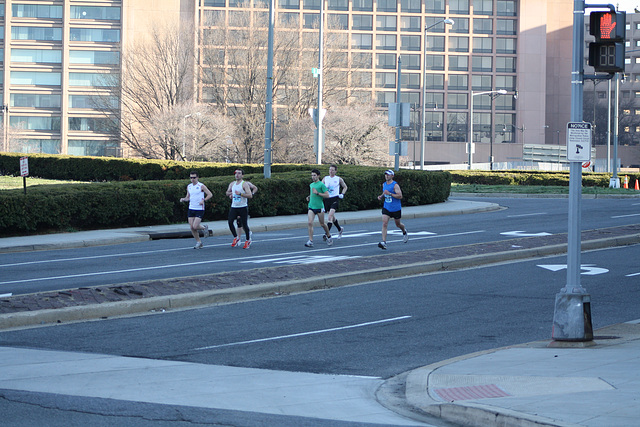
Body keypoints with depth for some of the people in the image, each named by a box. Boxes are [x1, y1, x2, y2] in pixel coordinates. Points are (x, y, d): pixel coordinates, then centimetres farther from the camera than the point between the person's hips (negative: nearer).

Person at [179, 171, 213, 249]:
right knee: (191, 227, 0)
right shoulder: (189, 187, 10)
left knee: (195, 226, -15)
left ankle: (204, 227, 18)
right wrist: (183, 199, -1)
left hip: (199, 209, -6)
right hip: (191, 208, 6)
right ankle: (198, 242, 14)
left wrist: (203, 200, -20)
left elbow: (210, 194, -5)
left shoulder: (201, 186, -7)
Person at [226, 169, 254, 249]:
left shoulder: (244, 184, -7)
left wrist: (240, 194, -24)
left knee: (244, 224, -3)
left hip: (243, 207, -5)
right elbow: (227, 193, 23)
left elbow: (250, 195, -15)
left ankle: (248, 240, 15)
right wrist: (229, 193, 0)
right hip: (234, 207, 5)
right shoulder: (232, 184, 11)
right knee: (230, 222, -9)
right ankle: (236, 238, 9)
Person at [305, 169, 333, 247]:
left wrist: (317, 193, -19)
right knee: (310, 223, -13)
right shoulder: (311, 185, 15)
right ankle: (310, 241, -15)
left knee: (322, 224, 8)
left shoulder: (321, 184, -6)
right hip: (311, 207, 5)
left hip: (319, 207, -5)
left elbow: (327, 195, -12)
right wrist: (309, 197, 10)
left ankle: (328, 236, 34)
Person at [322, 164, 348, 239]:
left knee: (330, 215, -19)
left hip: (335, 199, -4)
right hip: (327, 199, 4)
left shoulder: (339, 179, 3)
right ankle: (339, 229, 40)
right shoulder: (325, 179, 8)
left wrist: (342, 194, 2)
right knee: (332, 217, 15)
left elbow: (345, 187, 17)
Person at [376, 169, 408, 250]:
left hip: (396, 208, -4)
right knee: (384, 224, -14)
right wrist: (381, 196, 3)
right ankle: (384, 242, -21)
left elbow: (400, 196, -21)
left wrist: (389, 193, -28)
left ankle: (404, 232, 49)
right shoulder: (384, 184, 6)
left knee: (398, 224, 14)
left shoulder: (395, 185, -15)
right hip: (386, 208, 4)